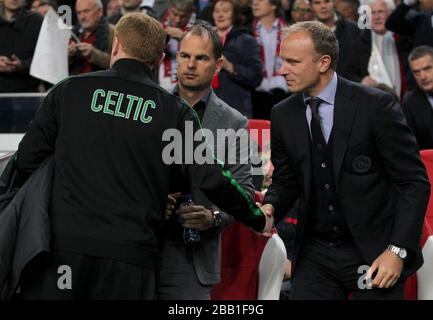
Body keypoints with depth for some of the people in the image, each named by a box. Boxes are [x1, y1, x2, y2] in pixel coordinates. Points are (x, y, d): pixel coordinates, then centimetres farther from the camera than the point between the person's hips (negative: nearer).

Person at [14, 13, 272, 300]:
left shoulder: (69, 90, 6)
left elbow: (27, 160, 6)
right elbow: (209, 181, -1)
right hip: (132, 255, 0)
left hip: (63, 245, 0)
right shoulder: (174, 111, 5)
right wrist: (258, 220, 14)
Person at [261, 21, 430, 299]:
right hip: (315, 256, 4)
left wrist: (397, 250, -17)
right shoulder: (283, 115, 2)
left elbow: (414, 182, -10)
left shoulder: (375, 106, -12)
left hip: (375, 254, -3)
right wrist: (270, 207, -10)